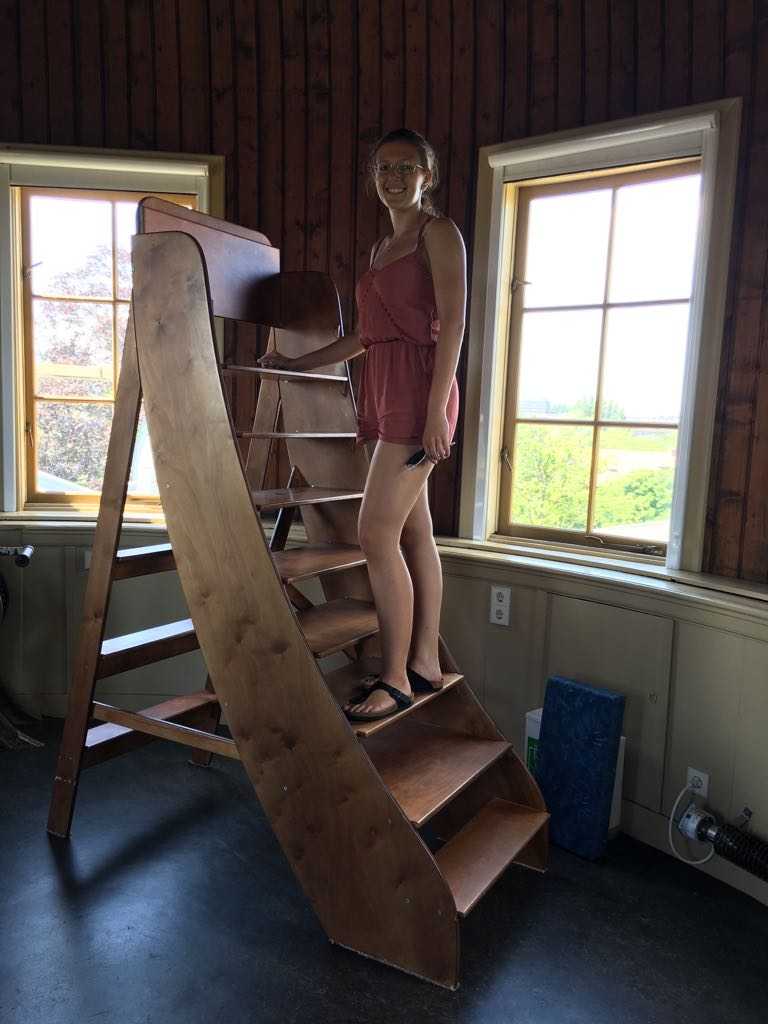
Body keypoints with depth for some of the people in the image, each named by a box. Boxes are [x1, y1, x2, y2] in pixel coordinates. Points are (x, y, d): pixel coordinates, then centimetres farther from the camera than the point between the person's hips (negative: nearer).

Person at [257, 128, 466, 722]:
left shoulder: (438, 232, 0)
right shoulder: (382, 248, 24)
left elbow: (453, 322, -11)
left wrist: (437, 410, -20)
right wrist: (299, 364, 27)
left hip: (417, 389, -8)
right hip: (383, 390, 8)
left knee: (376, 534, -13)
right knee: (414, 533, 8)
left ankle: (395, 680, -3)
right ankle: (425, 663, 17)